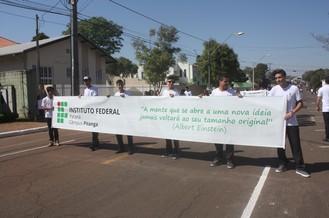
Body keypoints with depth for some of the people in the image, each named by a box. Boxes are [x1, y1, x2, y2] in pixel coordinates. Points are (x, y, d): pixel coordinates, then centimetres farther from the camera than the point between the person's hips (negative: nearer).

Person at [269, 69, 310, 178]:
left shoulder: (294, 88, -4)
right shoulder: (274, 89, 1)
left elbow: (300, 103, -1)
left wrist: (292, 112, -15)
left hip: (292, 122, -2)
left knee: (296, 144, 1)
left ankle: (300, 167, 10)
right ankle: (282, 164, 24)